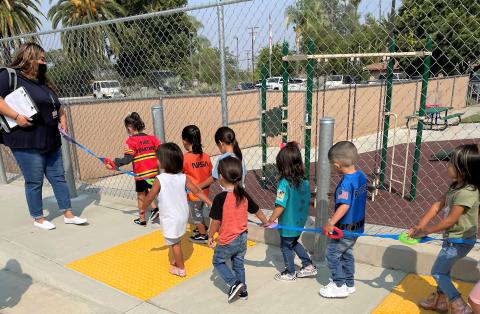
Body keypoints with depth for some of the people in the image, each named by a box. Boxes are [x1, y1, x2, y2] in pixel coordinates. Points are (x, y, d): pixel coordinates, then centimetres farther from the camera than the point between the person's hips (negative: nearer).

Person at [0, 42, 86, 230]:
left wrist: (62, 119, 10)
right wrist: (16, 116, -24)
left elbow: (57, 106, 27)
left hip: (51, 141, 8)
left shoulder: (43, 82, 19)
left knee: (58, 177, 10)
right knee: (34, 182, 3)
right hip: (27, 142, -8)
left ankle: (68, 214, 18)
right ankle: (38, 218, 19)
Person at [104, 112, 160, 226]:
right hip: (153, 172, 5)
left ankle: (142, 219, 25)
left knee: (141, 196, 12)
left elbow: (128, 158, -20)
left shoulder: (131, 141, -11)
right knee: (147, 191, 26)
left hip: (141, 174, -5)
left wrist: (115, 164, -19)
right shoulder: (152, 138, 4)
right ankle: (154, 208, 8)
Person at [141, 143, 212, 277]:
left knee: (174, 243, 13)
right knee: (176, 241, 26)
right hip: (182, 215, 5)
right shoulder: (183, 177, -9)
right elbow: (197, 192, -8)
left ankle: (181, 269, 27)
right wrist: (211, 203, 0)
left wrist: (143, 208, 9)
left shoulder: (159, 179, -21)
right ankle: (177, 260, 44)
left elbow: (150, 197, -10)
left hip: (170, 218, -5)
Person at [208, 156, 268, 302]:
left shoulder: (220, 198, -23)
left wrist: (210, 236, -3)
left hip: (227, 241, -6)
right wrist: (266, 223, 26)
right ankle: (242, 290, 33)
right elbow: (257, 210, 9)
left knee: (218, 261, 18)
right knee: (238, 264, 22)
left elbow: (216, 221, -20)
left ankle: (234, 283, 6)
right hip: (242, 238, 6)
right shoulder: (244, 195, -4)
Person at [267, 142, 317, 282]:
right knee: (294, 243, 29)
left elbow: (280, 206, -26)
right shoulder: (305, 181, -6)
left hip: (288, 224, -6)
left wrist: (270, 221, -16)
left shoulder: (284, 183, -26)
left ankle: (290, 273, 32)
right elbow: (308, 201, 5)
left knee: (286, 247, 16)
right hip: (300, 222, 6)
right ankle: (308, 265, 33)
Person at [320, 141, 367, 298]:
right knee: (347, 254, 22)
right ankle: (349, 284, 35)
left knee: (332, 254, 8)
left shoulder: (346, 183, -27)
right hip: (358, 225, 9)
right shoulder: (361, 175, -1)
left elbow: (344, 206, -36)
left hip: (344, 228, -9)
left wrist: (331, 223, -36)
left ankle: (339, 286, 17)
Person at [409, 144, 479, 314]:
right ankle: (440, 300, 41)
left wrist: (426, 231, -14)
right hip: (453, 238, 9)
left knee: (437, 272, 5)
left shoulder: (466, 193, -29)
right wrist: (419, 226, -7)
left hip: (459, 241, -9)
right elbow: (437, 205, -2)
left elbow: (449, 221, -26)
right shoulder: (456, 185, -1)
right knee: (443, 269, 23)